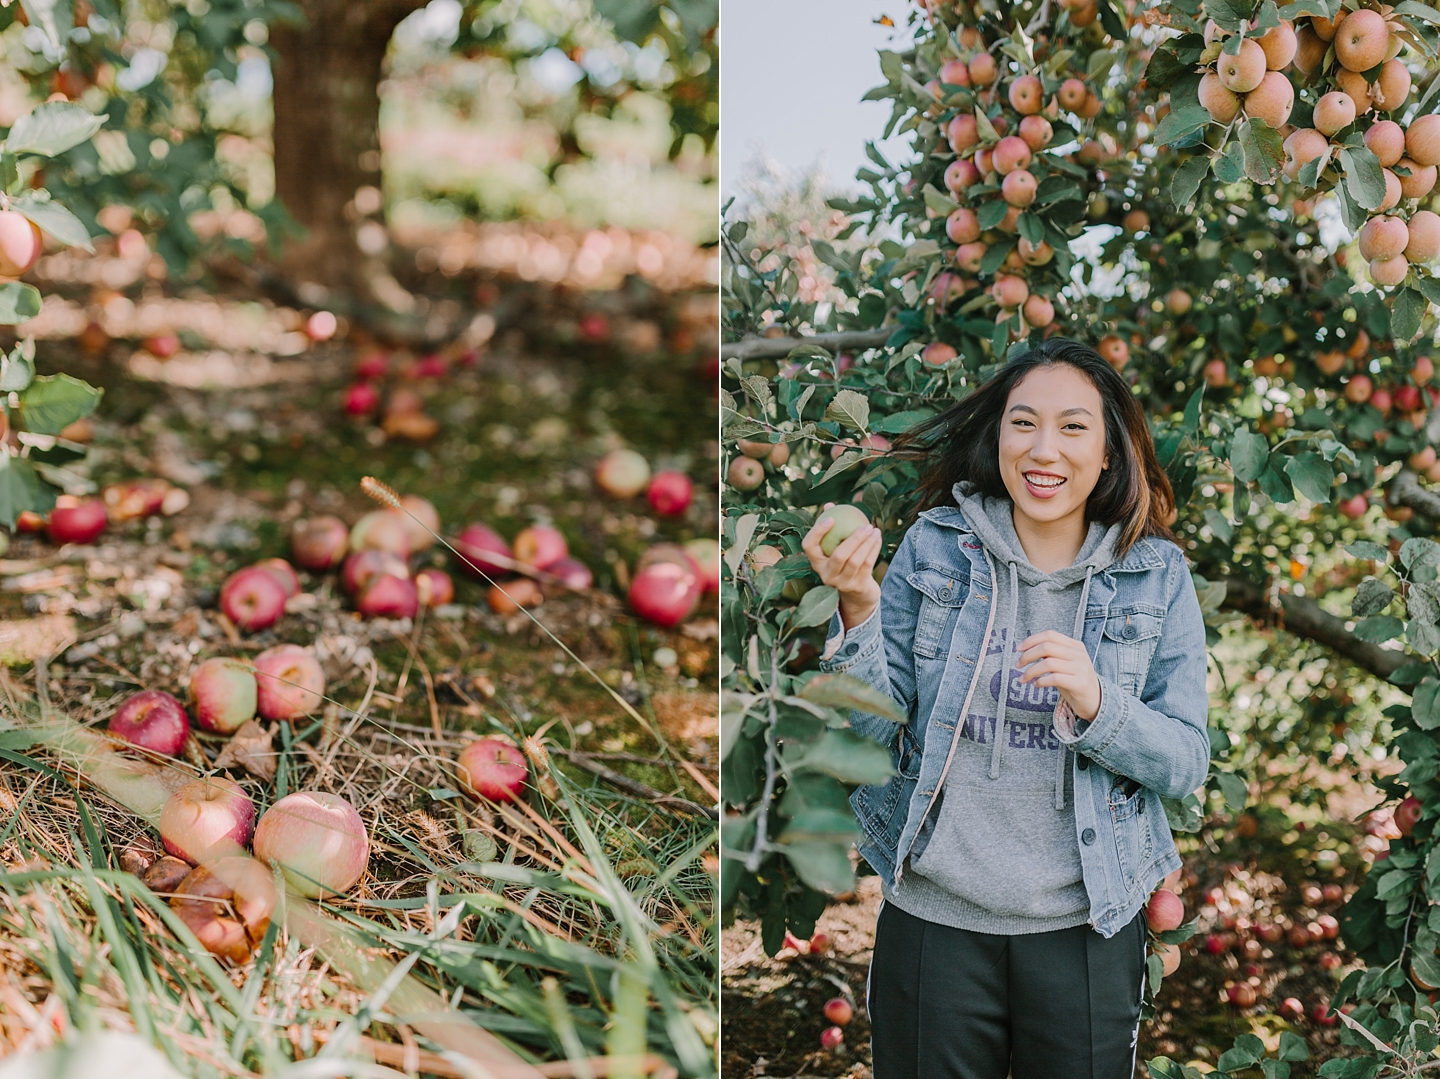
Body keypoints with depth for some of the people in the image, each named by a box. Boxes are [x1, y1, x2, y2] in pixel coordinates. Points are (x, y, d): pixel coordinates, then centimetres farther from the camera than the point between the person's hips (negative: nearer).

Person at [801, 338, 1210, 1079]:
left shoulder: (1156, 576, -1)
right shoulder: (933, 549, -2)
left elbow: (1187, 762, -3)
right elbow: (875, 730, -3)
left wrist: (1097, 703, -21)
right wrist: (858, 609, -19)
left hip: (1086, 926, 0)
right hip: (932, 918, 0)